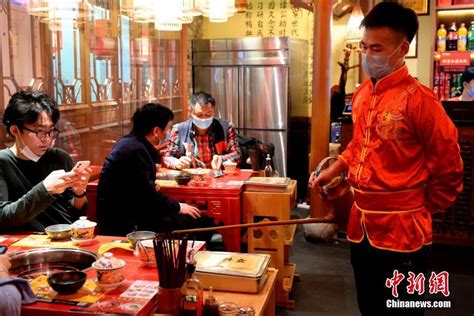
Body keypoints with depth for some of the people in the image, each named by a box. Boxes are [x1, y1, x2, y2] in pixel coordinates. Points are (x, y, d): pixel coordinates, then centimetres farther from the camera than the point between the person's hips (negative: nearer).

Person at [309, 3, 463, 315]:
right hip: (362, 224, 7)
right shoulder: (362, 94, 5)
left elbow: (449, 168, -10)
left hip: (402, 231, -7)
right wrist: (333, 170, 8)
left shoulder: (418, 98, -17)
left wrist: (423, 211, 0)